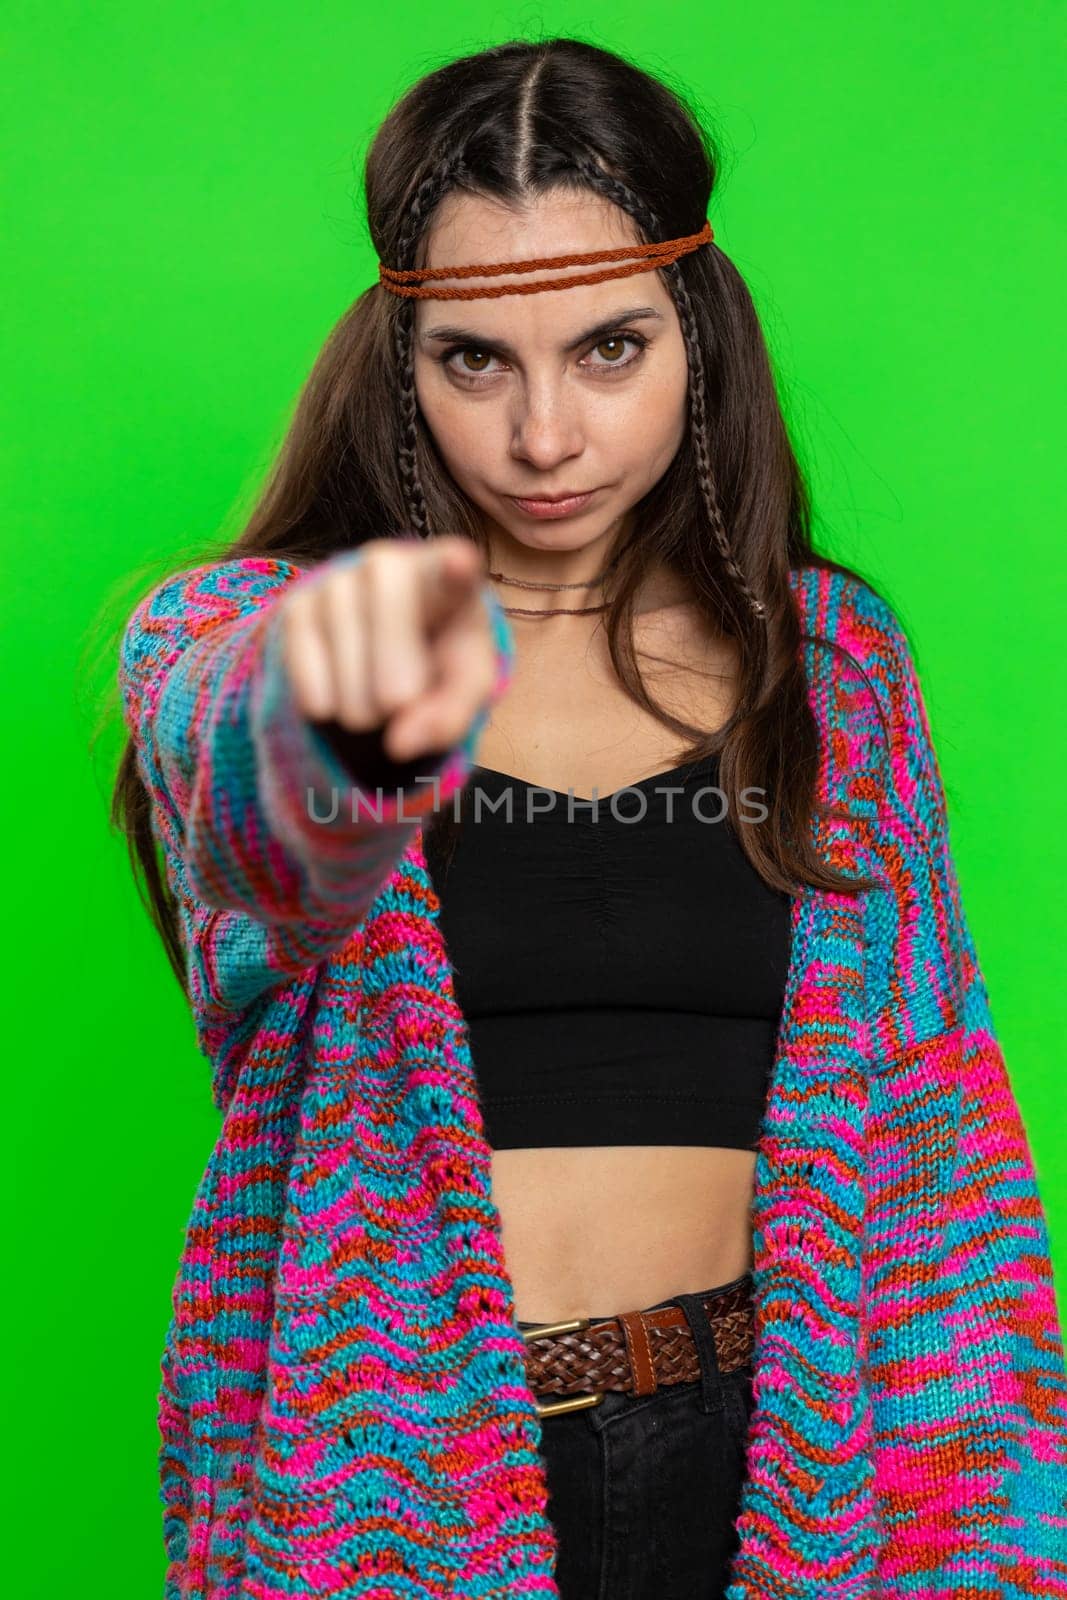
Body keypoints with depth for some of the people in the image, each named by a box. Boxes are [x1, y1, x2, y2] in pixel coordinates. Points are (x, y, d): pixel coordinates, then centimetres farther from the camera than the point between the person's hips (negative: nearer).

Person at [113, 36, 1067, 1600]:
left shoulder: (831, 661, 1)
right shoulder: (233, 639, -6)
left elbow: (932, 1124, 1)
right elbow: (256, 806, -30)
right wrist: (349, 708, -53)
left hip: (764, 1467, 2)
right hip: (385, 1475, -1)